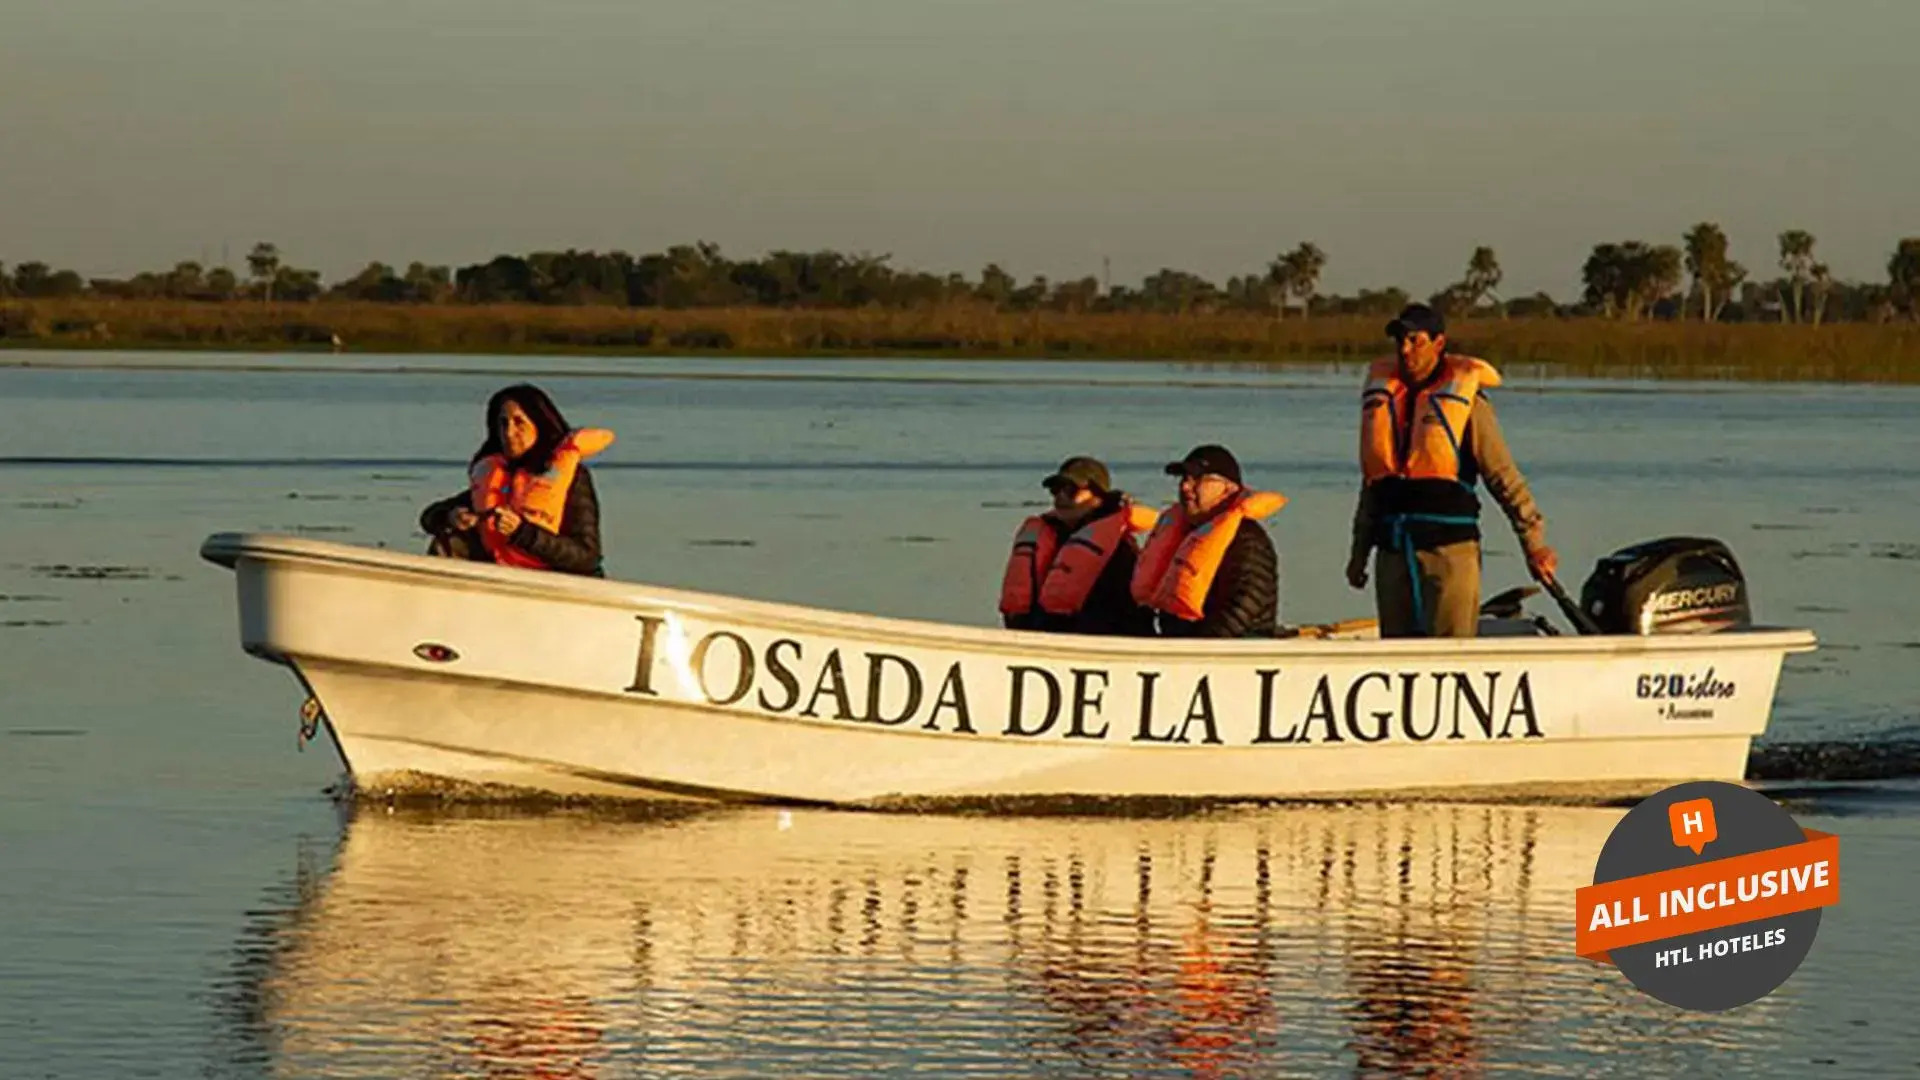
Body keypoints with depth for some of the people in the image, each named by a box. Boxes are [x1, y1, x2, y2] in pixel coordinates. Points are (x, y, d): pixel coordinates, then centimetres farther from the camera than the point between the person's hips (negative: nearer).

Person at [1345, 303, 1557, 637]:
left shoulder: (1464, 397, -2)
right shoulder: (1382, 396, 14)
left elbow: (1504, 476, -2)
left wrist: (1533, 542, -6)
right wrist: (1360, 550, 24)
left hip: (1450, 546, -6)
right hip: (1393, 552, 6)